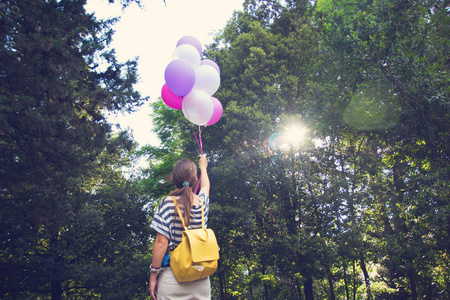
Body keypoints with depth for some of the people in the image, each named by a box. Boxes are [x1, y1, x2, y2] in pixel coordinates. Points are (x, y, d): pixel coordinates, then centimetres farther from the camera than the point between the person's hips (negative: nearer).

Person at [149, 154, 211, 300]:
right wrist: (203, 166, 45)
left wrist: (153, 276, -3)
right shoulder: (202, 202, 2)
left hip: (172, 278, -3)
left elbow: (161, 243, -12)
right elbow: (205, 186, 27)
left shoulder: (168, 203, -10)